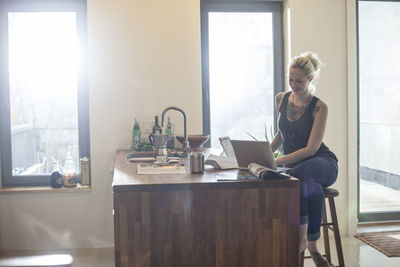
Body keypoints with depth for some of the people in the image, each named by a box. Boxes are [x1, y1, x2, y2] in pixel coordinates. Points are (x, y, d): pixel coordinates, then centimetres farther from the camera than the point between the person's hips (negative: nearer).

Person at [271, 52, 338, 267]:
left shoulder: (319, 107, -8)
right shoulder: (281, 99, 8)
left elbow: (311, 148, -15)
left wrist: (277, 161, -23)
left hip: (322, 163, -3)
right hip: (294, 167, 3)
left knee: (299, 173, -40)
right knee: (312, 189, -35)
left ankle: (302, 239, -27)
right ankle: (311, 245, -23)